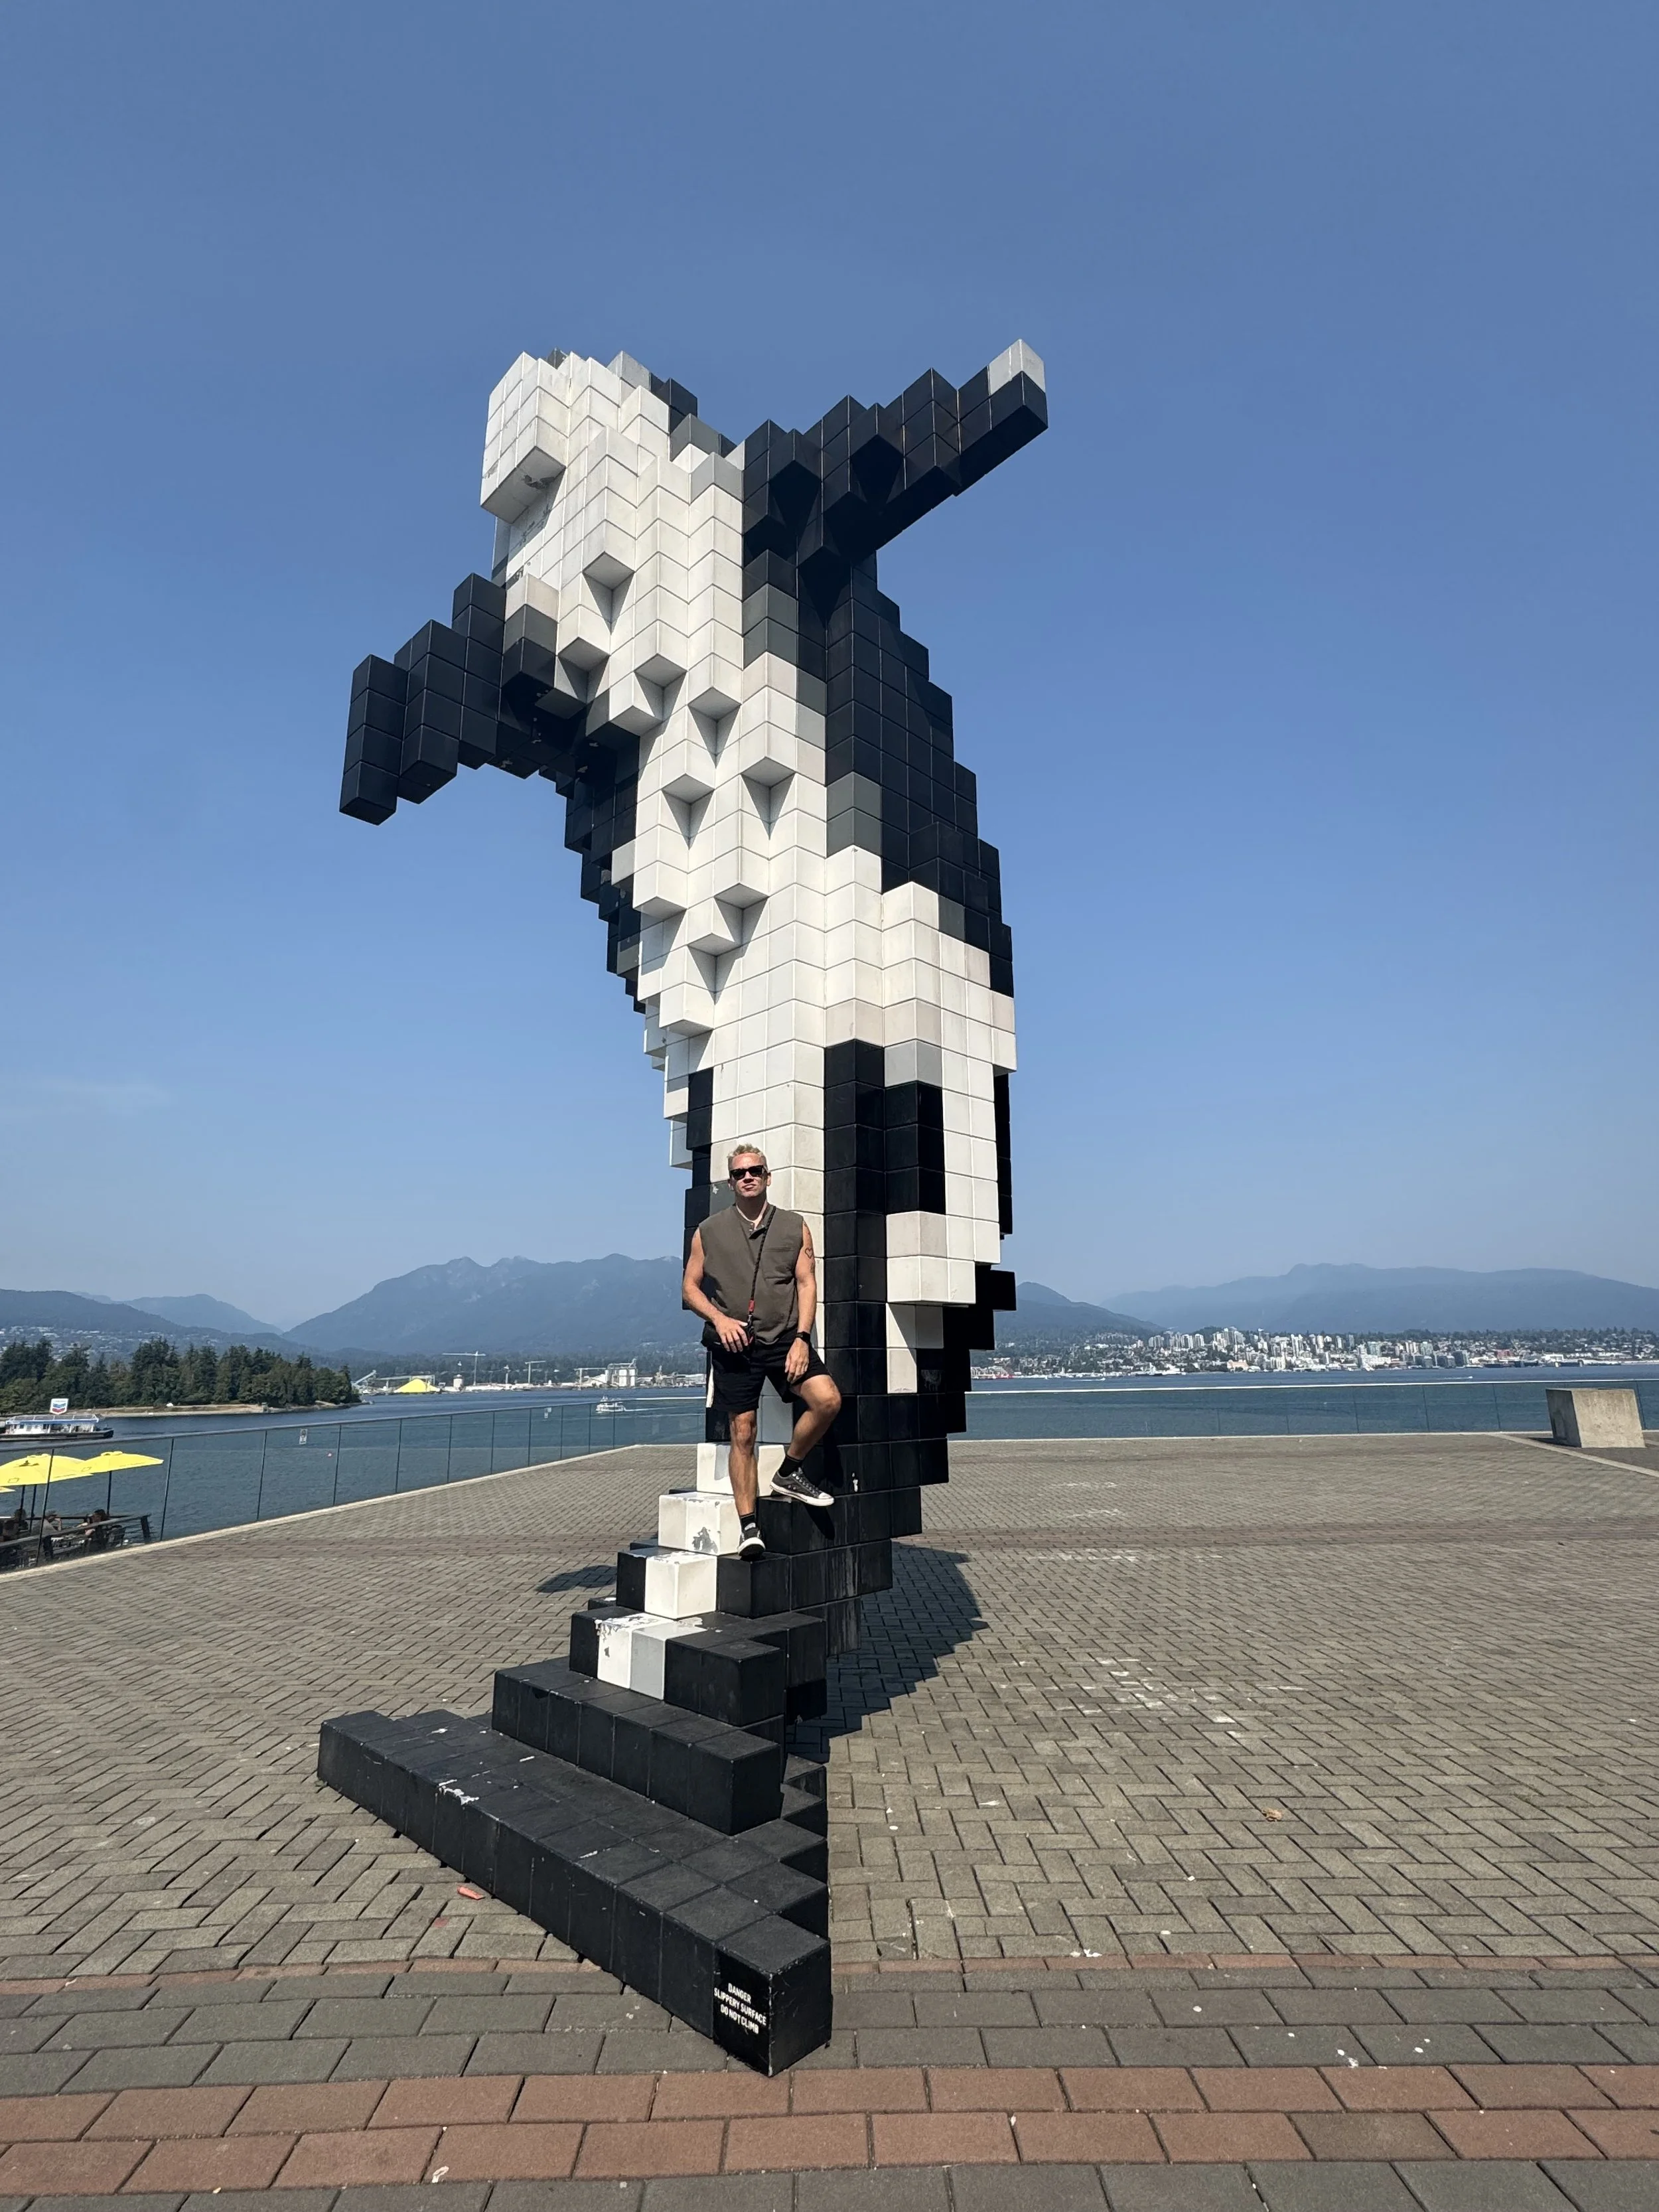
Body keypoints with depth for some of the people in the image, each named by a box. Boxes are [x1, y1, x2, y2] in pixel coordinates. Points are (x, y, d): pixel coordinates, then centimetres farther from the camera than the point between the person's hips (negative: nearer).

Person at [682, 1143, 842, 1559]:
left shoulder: (794, 1227, 7)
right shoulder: (709, 1232, 7)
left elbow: (807, 1283, 2)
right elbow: (690, 1287, 10)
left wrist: (801, 1338, -9)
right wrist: (719, 1318, -9)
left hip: (784, 1338, 1)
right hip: (733, 1345, 0)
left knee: (828, 1399, -19)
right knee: (743, 1434, 0)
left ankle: (788, 1474, 5)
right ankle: (749, 1528, 11)